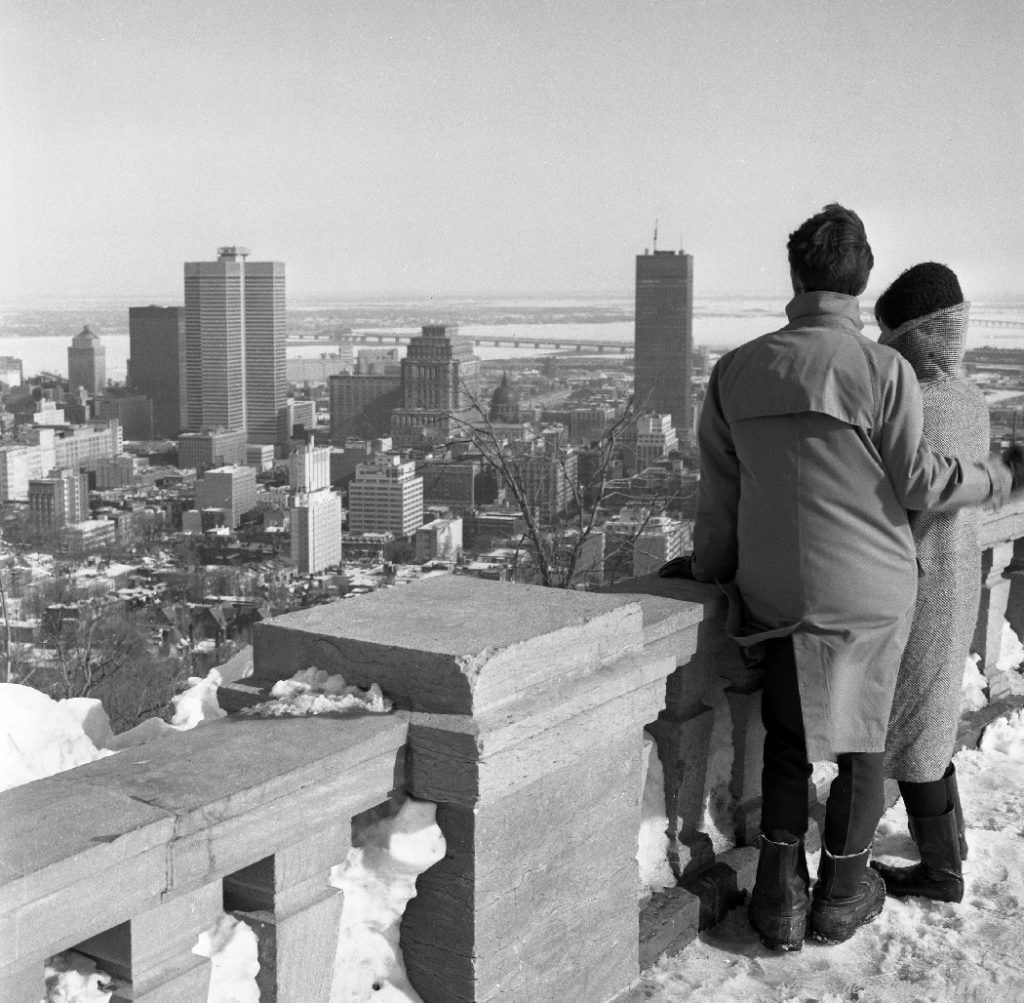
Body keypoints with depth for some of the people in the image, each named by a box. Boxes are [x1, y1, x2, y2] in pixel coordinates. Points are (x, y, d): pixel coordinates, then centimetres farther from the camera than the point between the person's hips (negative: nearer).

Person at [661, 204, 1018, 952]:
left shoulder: (736, 370, -1)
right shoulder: (884, 369, -13)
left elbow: (719, 492, 3)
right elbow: (917, 481, -6)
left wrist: (709, 569, 18)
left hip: (775, 589, 3)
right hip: (870, 588, -2)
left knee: (787, 737, 18)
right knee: (863, 736, 15)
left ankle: (781, 894, 19)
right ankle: (843, 892, 28)